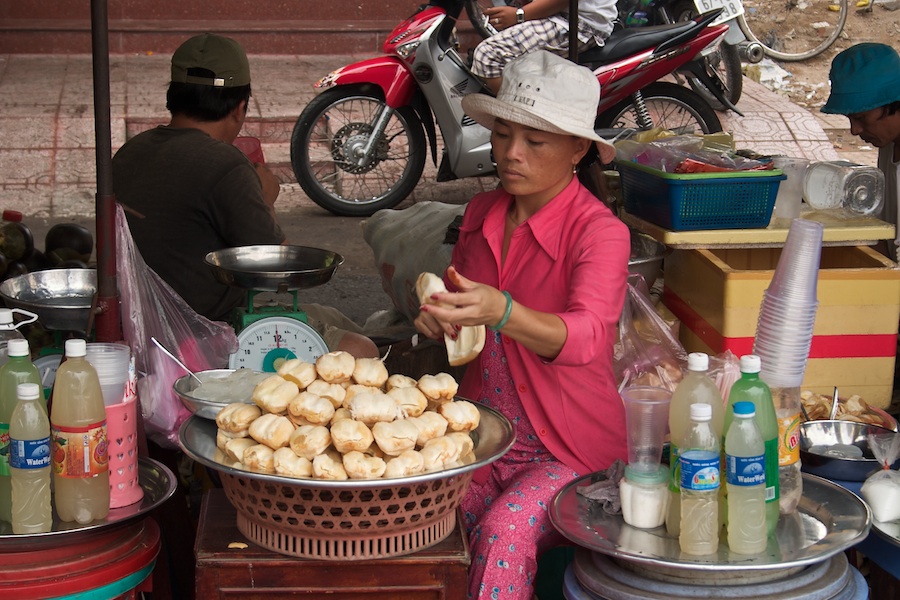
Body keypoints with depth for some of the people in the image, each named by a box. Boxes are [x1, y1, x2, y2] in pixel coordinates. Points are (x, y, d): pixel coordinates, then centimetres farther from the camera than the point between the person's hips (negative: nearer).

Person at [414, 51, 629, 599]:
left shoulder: (599, 231, -12)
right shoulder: (481, 214, 7)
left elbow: (584, 335, -30)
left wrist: (501, 312, -49)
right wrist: (439, 318, -2)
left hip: (572, 450, -5)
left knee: (502, 532, -31)